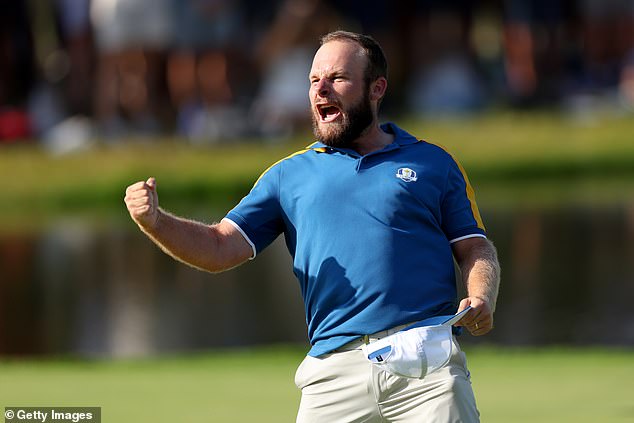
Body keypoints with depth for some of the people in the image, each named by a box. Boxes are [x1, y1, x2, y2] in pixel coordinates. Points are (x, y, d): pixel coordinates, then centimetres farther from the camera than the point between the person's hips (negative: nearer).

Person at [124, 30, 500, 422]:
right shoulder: (289, 175, 18)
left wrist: (481, 300, -11)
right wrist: (154, 221, -7)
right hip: (335, 371, 1)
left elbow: (476, 250, 11)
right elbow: (219, 249, 11)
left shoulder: (432, 162, 15)